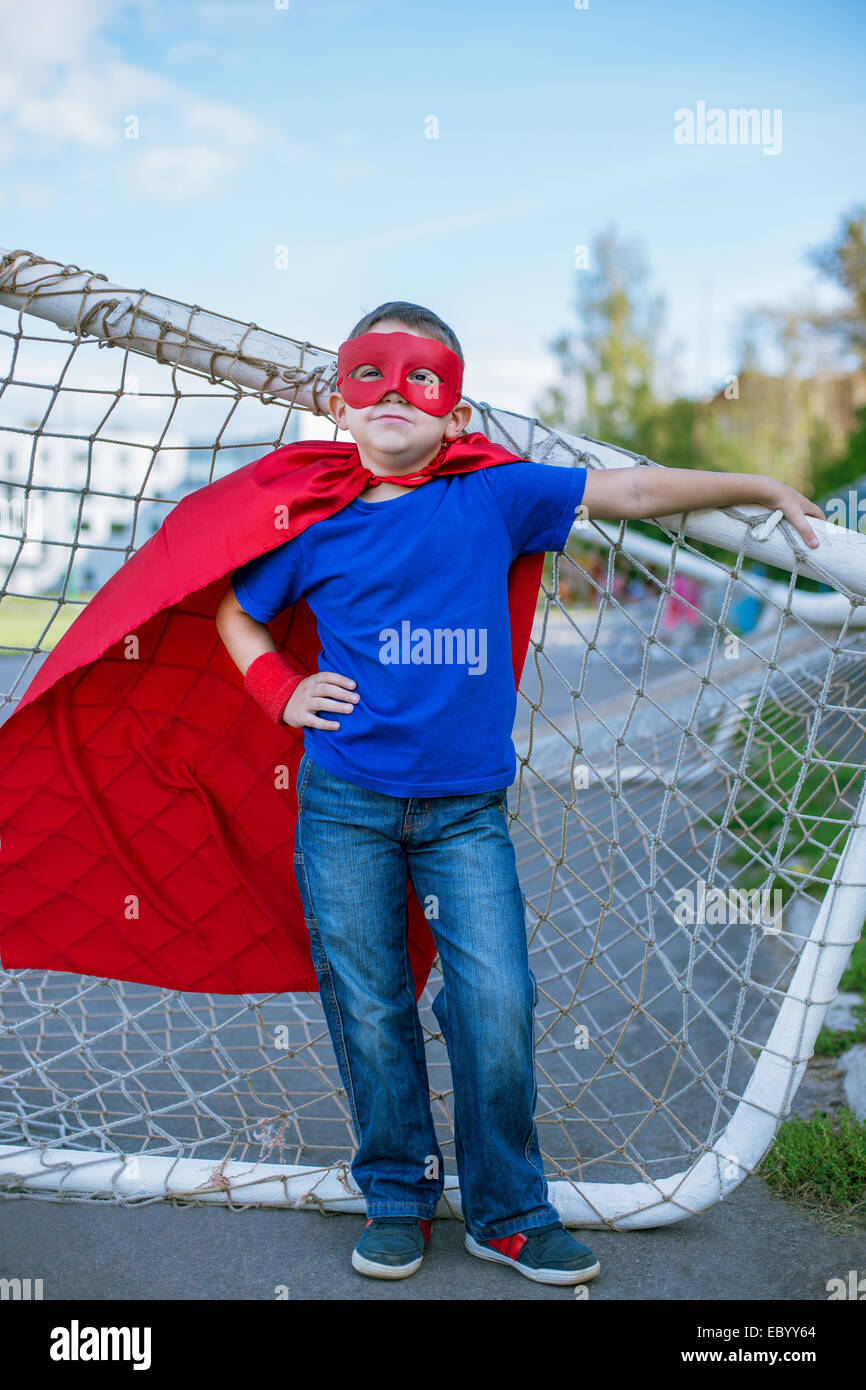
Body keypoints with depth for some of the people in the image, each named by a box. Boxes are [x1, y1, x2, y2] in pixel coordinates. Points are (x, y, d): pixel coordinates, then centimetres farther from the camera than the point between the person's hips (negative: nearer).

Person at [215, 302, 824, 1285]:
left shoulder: (493, 498, 1)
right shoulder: (317, 526, 2)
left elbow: (634, 491, 6)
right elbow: (234, 613, 17)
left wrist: (765, 487, 12)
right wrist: (284, 693, 1)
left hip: (467, 806, 0)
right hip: (346, 805, 0)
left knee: (499, 1006, -3)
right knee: (369, 1010, 6)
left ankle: (508, 1213, 15)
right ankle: (397, 1200, 24)